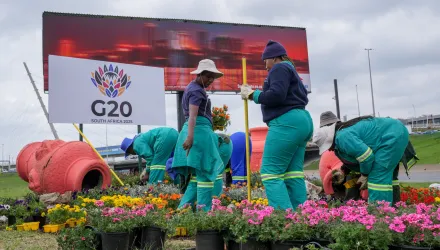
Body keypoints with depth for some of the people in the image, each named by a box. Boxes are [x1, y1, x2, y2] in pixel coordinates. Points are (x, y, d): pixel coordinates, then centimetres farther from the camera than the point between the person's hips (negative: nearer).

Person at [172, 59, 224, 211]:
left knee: (197, 175, 11)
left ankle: (183, 208, 9)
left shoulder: (192, 87, 21)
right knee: (205, 174, -6)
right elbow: (192, 115, -23)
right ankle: (204, 211, -3)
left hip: (195, 131, 10)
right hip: (199, 131, -10)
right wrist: (190, 137, -33)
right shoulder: (197, 90, -10)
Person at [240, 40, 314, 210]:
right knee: (293, 174, 5)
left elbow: (276, 95, -17)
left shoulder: (280, 68, -1)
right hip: (300, 121, 10)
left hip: (287, 123, -10)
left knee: (271, 173, -11)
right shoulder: (292, 71, 28)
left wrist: (253, 95, -4)